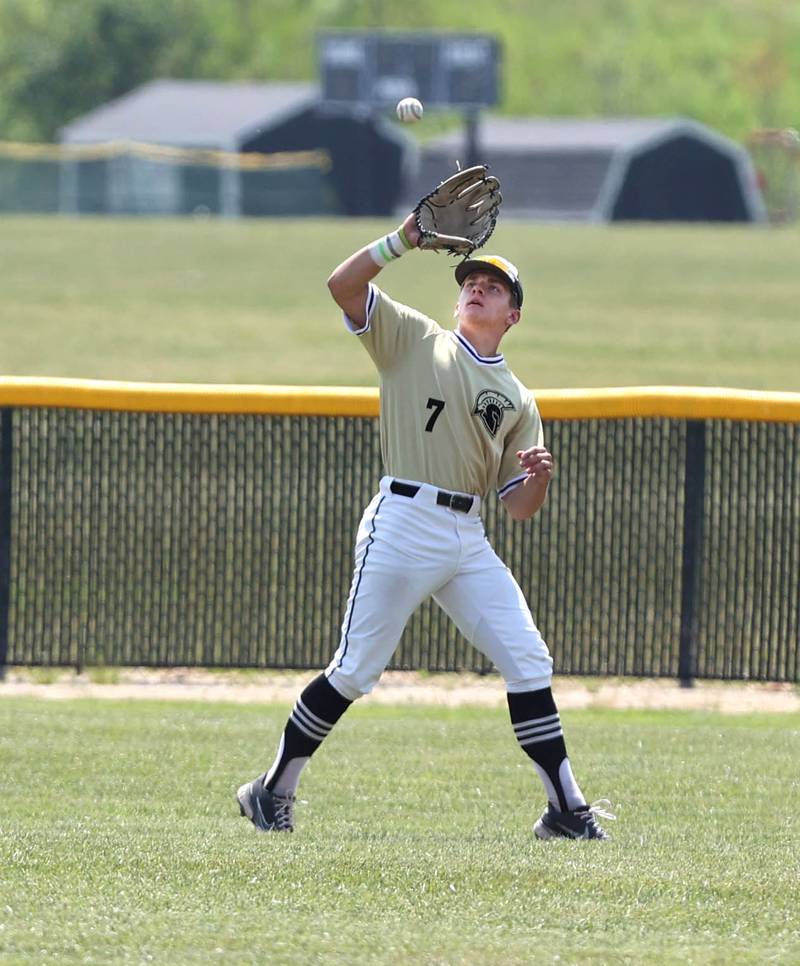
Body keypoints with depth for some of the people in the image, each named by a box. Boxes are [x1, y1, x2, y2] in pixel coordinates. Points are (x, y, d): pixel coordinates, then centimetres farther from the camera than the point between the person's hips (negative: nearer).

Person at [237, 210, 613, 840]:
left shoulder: (518, 401, 17)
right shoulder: (413, 339, 8)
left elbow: (519, 507, 14)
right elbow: (343, 284, -6)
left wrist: (539, 478, -8)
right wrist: (405, 240, -14)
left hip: (469, 540, 4)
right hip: (403, 523, -4)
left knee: (529, 662, -4)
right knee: (354, 672, -4)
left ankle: (566, 810, 1)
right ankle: (273, 793, 8)